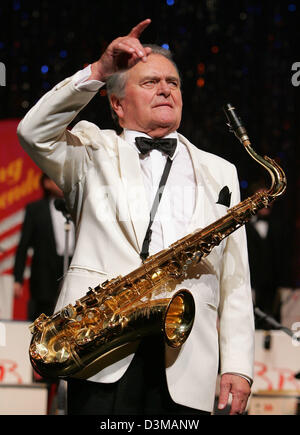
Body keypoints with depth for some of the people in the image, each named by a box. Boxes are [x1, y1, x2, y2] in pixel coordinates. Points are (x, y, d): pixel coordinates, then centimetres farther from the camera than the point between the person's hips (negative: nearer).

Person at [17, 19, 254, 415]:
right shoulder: (94, 153, 17)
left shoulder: (219, 173, 22)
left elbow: (234, 282, 15)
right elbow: (34, 133, -5)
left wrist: (237, 366, 5)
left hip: (186, 368, 2)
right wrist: (98, 72, -11)